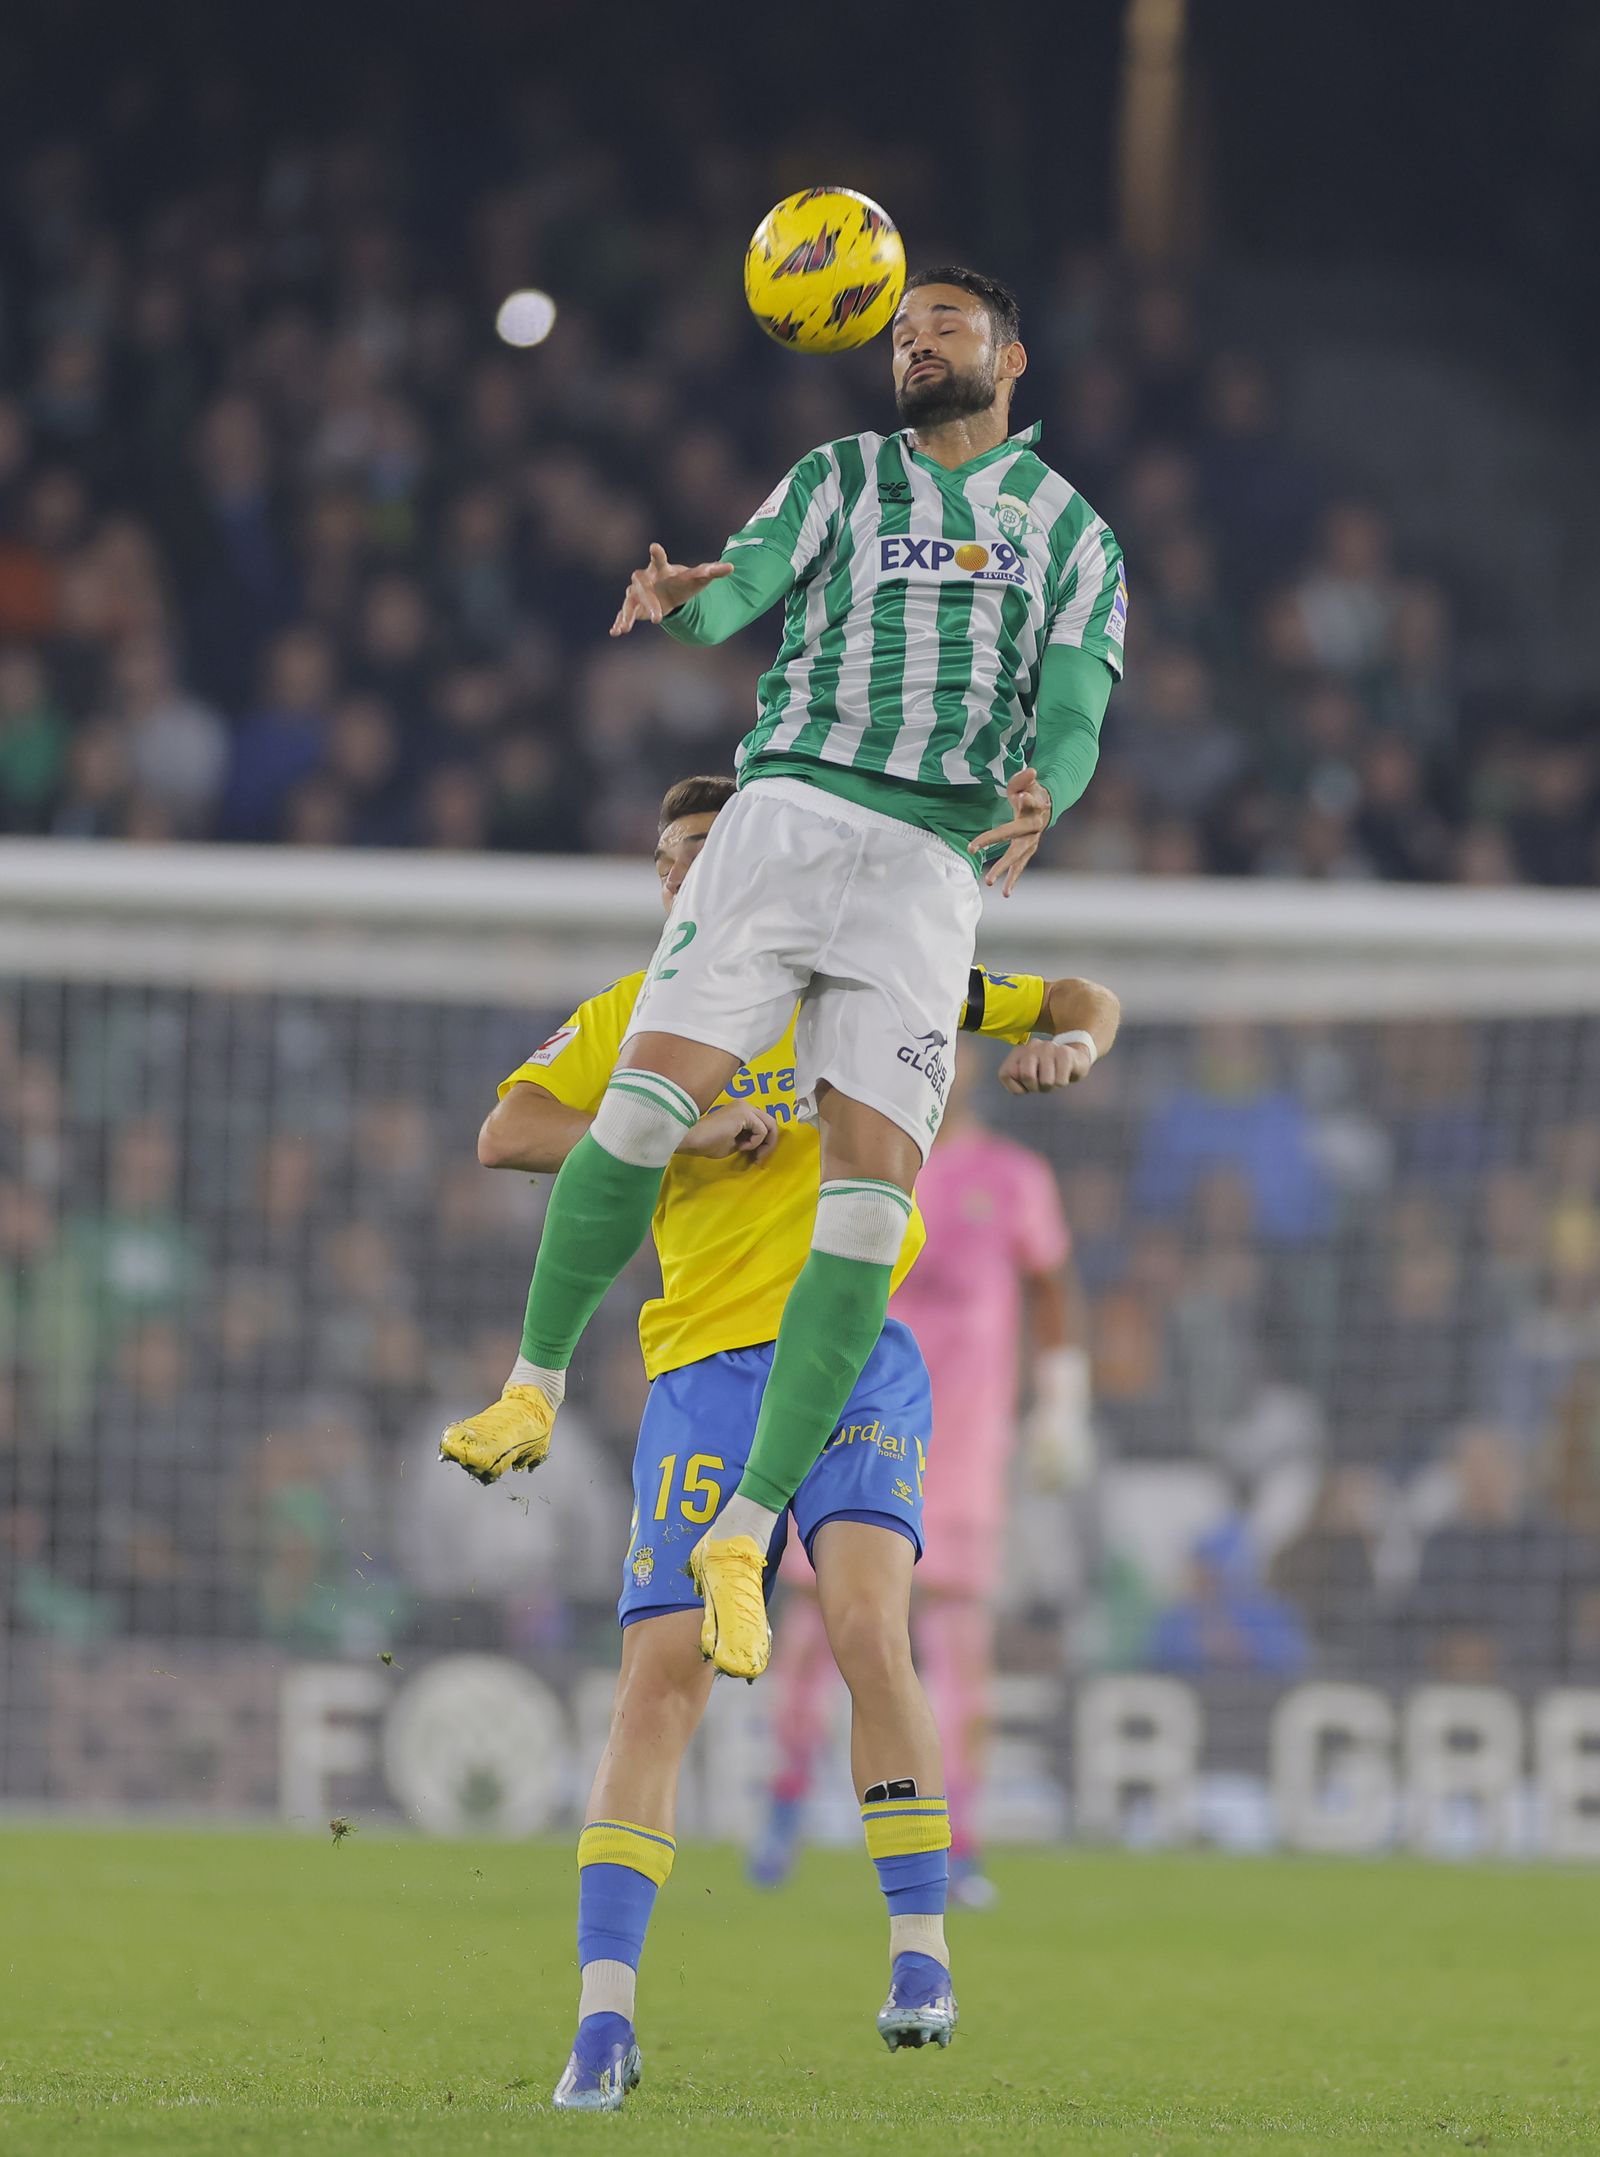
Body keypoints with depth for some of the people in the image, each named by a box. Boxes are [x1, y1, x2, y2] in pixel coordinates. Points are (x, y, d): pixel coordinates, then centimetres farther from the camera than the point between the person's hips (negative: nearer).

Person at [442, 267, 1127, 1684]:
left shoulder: (1074, 533, 17)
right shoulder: (843, 477, 18)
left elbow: (1073, 718, 6)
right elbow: (745, 579, 0)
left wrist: (1041, 796, -18)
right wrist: (682, 597, -25)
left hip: (935, 865, 0)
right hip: (789, 810, 0)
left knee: (874, 1194, -12)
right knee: (647, 1103, -17)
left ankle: (746, 1539, -9)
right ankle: (537, 1386, 5)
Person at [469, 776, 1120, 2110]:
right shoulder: (635, 1013, 12)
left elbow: (1083, 1000, 20)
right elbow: (508, 1135, -3)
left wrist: (1066, 1042, -5)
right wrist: (682, 1134, -13)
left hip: (857, 1348, -1)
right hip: (705, 1367, 1)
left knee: (866, 1618, -23)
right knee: (663, 1674, -9)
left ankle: (922, 1951, -14)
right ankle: (604, 2013, -7)